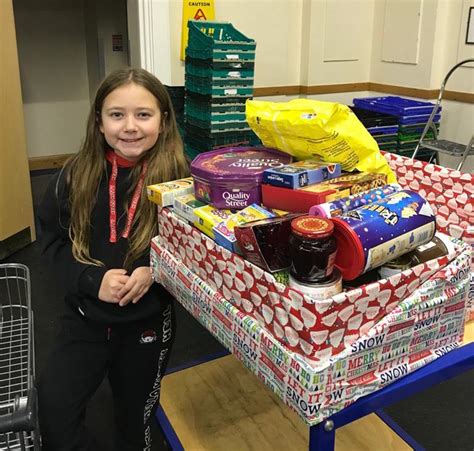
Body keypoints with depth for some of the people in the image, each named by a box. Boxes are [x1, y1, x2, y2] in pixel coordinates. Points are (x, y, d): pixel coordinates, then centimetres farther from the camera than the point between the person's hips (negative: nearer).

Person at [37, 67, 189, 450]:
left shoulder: (177, 177, -15)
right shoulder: (77, 174, -9)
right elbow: (53, 240, -3)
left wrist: (155, 272, -23)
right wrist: (93, 279, -19)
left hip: (148, 319, -1)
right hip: (85, 316, 1)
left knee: (136, 418, 20)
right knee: (52, 408, -10)